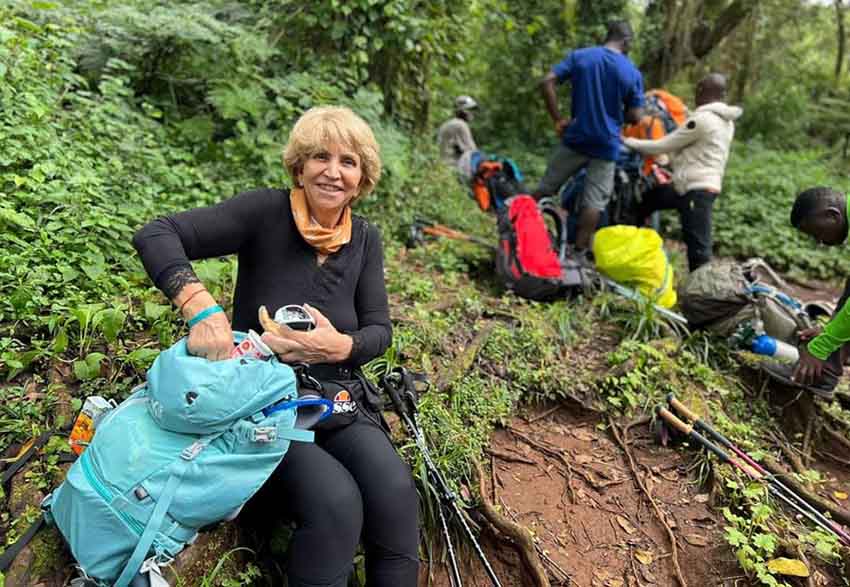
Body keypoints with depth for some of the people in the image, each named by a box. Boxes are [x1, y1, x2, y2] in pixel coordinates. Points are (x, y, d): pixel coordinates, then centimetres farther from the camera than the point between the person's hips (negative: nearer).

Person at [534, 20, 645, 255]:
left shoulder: (579, 56, 0)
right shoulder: (633, 73, -2)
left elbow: (547, 82, -9)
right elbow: (634, 117, -2)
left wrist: (558, 119, -5)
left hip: (575, 138, 2)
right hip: (606, 145, -1)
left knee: (545, 188, 13)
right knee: (593, 202, 5)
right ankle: (579, 250, 9)